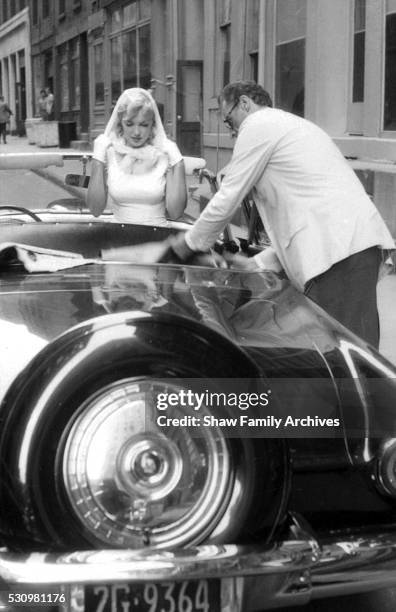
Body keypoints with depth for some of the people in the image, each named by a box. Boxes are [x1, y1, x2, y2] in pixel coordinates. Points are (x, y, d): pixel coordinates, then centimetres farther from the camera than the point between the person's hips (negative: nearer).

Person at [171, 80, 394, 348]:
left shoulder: (258, 126, 3)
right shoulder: (295, 124, 32)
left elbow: (227, 199, 3)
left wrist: (189, 243, 18)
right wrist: (260, 263, 27)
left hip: (337, 248, -9)